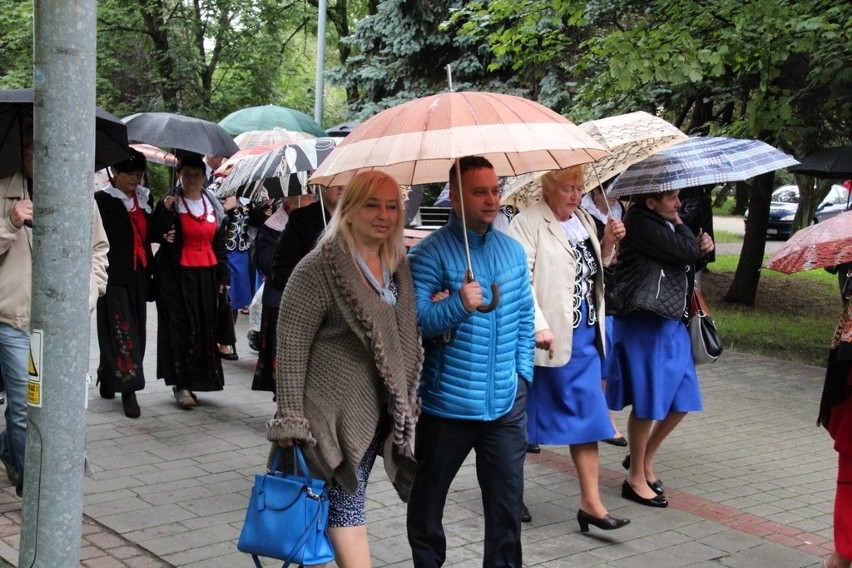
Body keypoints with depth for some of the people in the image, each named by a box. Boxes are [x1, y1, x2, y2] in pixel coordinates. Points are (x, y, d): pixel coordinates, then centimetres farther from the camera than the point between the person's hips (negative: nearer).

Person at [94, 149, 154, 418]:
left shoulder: (145, 198, 12)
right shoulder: (103, 200, -6)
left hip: (139, 274, 6)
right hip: (115, 275, -6)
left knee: (135, 329, 11)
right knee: (122, 329, -8)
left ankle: (108, 380, 27)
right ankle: (128, 390, -7)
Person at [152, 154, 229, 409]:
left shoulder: (214, 205, 11)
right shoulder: (170, 203, -1)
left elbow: (220, 244, 14)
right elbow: (156, 235, -10)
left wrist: (223, 277, 10)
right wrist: (165, 210, -22)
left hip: (206, 276, 4)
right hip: (177, 275, -4)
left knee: (204, 328, 4)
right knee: (180, 328, -5)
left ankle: (195, 379, 13)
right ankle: (181, 384, -2)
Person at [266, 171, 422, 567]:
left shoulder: (397, 266, 9)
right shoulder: (320, 267, -12)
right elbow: (290, 346, -14)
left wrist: (407, 400, 14)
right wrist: (290, 418, -16)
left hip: (379, 412, 7)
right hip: (335, 411, -7)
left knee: (346, 500, 13)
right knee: (346, 505, -3)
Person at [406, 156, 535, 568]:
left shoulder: (513, 250, 8)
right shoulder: (429, 253, -10)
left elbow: (525, 316, 14)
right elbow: (414, 321, -18)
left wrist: (522, 372, 8)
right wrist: (458, 305, -32)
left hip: (506, 402, 4)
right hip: (447, 402, -4)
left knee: (508, 499, 9)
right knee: (427, 499, 14)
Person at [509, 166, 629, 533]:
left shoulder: (584, 219, 13)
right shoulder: (528, 223, -11)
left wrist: (608, 244, 7)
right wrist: (539, 325, -26)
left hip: (585, 335, 7)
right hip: (551, 337, -7)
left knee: (588, 414, 5)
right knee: (529, 416, 7)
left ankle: (591, 502, 9)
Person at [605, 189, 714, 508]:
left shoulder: (665, 224, 13)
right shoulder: (639, 223, -14)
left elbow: (691, 264, 19)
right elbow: (685, 252, -19)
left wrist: (703, 249, -1)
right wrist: (680, 225, -1)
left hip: (671, 322, 9)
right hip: (643, 324, -9)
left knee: (682, 401, 11)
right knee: (647, 404, 0)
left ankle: (645, 458, 30)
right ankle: (636, 478, 15)